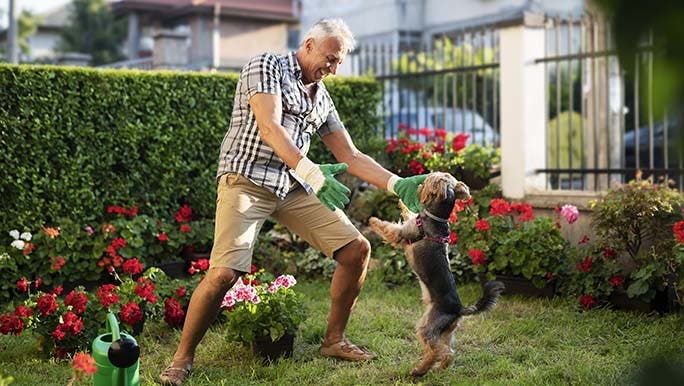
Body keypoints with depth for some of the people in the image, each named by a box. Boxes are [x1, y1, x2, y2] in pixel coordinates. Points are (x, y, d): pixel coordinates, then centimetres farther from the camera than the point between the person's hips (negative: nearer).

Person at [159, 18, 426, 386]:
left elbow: (350, 157, 17)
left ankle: (333, 340, 16)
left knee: (357, 249, -1)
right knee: (225, 272, -22)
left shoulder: (321, 97, 18)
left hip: (293, 186, 7)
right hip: (247, 180, -7)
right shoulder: (266, 66, -3)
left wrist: (398, 184, 3)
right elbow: (270, 126, -19)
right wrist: (311, 172, -33)